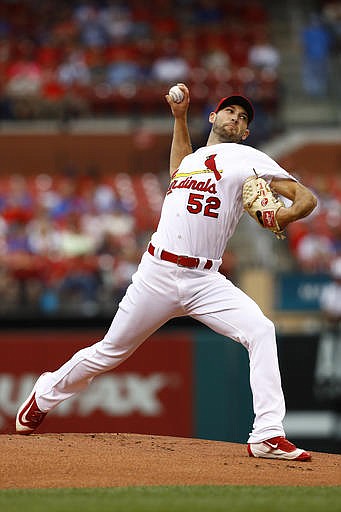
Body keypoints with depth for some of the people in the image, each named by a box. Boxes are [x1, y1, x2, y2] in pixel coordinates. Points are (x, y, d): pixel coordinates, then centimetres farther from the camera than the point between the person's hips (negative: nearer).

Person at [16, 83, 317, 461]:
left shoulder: (246, 159, 5)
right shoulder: (193, 158, 18)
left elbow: (307, 197, -3)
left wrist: (287, 215, -26)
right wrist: (179, 116, 37)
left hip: (204, 281, -3)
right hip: (157, 272, 3)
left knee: (260, 331, -25)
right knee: (110, 352, 9)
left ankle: (268, 436, -27)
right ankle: (46, 393, 34)